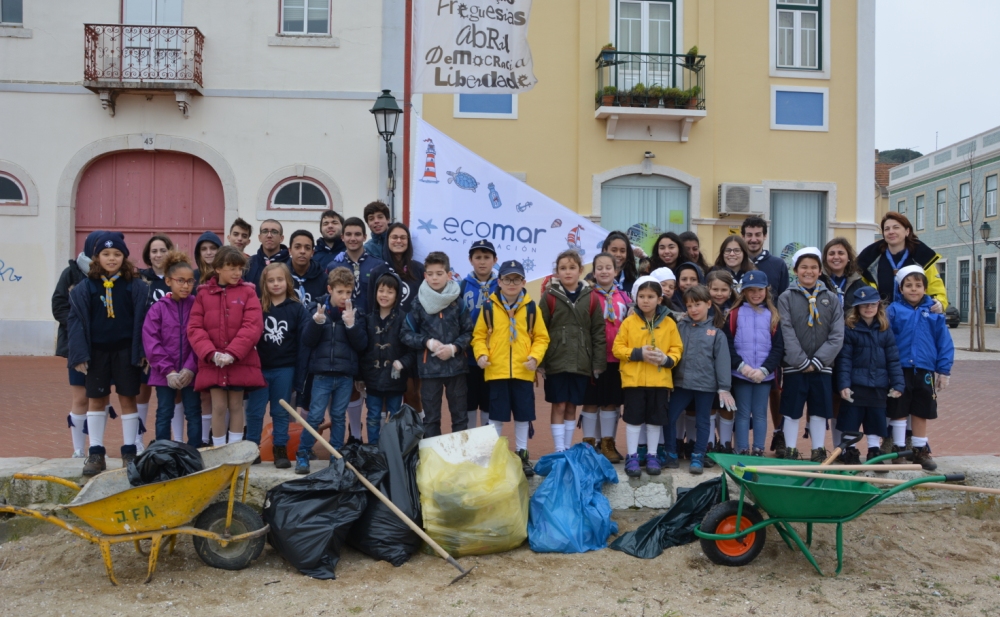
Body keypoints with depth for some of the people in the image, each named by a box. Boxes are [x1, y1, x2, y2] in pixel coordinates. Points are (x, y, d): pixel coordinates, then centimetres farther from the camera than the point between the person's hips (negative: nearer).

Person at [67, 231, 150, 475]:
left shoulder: (136, 286, -2)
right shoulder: (85, 288, 1)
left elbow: (142, 318, -3)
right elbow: (76, 320, 0)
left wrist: (142, 351, -9)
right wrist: (79, 354, -6)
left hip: (126, 350, -2)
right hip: (97, 350, 2)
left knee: (127, 399, 5)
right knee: (96, 400, 9)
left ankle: (129, 453, 14)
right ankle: (96, 454, 19)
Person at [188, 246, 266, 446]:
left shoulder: (247, 292, 0)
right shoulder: (203, 293, 4)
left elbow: (253, 326, -9)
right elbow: (195, 328, -1)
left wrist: (232, 353, -17)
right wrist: (211, 353, -15)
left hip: (240, 361, 0)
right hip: (212, 362, 1)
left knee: (236, 406, 7)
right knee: (218, 406, 3)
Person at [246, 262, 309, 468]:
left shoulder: (297, 308, -1)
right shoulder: (257, 306, 2)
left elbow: (303, 343, -2)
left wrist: (300, 376, -6)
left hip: (285, 369, -1)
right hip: (259, 368, 1)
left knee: (281, 412, 8)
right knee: (254, 411, 4)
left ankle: (280, 450, 17)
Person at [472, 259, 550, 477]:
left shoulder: (531, 307, 3)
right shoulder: (488, 307, 0)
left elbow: (541, 337, 6)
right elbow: (479, 335, 5)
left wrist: (535, 356, -10)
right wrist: (481, 354, -11)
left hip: (523, 372, 1)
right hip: (496, 371, -1)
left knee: (523, 415, 10)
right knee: (496, 415, 6)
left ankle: (522, 455, 23)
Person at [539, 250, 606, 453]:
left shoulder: (591, 298, 4)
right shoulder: (549, 297, -1)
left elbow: (598, 333, 5)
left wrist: (598, 363, 1)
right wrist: (540, 362, -7)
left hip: (581, 364, 2)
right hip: (556, 363, -2)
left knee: (572, 406, 11)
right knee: (559, 406, 1)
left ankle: (568, 448, 23)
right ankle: (559, 451, 8)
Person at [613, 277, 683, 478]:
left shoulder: (668, 323, 2)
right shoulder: (628, 322, -2)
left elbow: (677, 348, 5)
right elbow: (617, 348, -2)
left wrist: (667, 359, -15)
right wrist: (638, 353, -16)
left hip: (660, 380, 2)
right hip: (633, 379, -1)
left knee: (655, 419, 10)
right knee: (634, 418, 4)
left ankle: (651, 456, 23)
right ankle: (632, 456, 14)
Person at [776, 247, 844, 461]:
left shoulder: (831, 299, 5)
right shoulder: (786, 298, -1)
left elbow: (837, 336, -1)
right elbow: (787, 334, -8)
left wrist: (816, 361, -10)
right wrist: (802, 361, -14)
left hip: (822, 367, 2)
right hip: (794, 366, -2)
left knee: (820, 411, 9)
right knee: (791, 411, 4)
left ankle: (818, 452, 19)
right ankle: (790, 451, 14)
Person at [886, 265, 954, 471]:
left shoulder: (934, 311, 2)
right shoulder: (894, 310, -3)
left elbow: (944, 342, 3)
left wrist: (944, 370, 1)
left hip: (924, 370, 2)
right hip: (901, 369, -2)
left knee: (921, 412, 12)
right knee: (898, 411, 6)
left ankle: (920, 450, 25)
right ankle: (898, 449, 18)